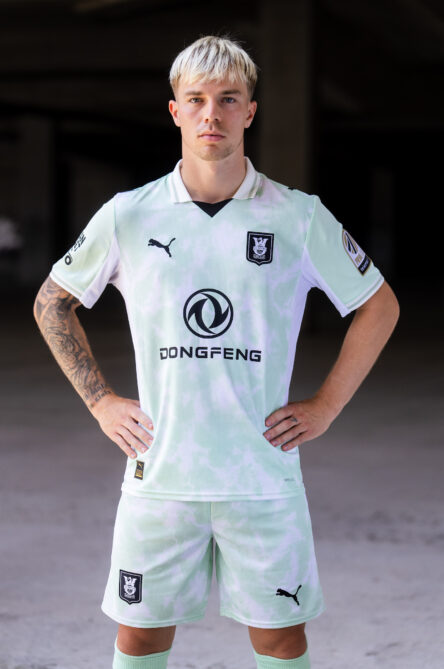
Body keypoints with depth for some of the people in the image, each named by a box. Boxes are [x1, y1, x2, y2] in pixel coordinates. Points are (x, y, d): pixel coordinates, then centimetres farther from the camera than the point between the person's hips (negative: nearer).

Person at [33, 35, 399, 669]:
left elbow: (379, 306, 10)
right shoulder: (126, 216, 1)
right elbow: (52, 302, 15)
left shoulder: (300, 217, -1)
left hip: (264, 473, 0)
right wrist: (99, 400, 7)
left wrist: (324, 407, 3)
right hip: (159, 470, 1)